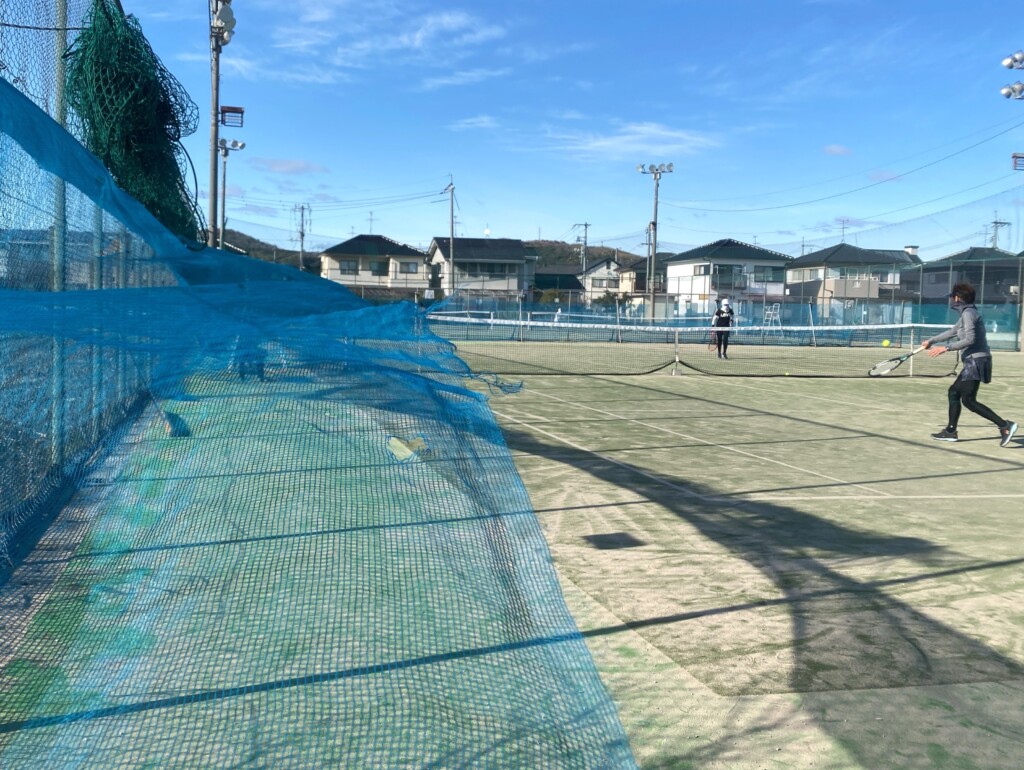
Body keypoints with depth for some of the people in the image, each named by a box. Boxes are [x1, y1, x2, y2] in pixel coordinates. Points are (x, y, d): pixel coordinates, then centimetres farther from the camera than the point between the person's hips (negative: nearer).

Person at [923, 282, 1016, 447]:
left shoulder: (968, 313, -12)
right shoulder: (967, 313, 18)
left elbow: (969, 339, -22)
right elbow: (952, 331, 32)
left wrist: (946, 348, -20)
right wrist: (931, 341, 43)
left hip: (976, 361, -10)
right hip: (973, 362, 10)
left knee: (968, 400, -12)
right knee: (954, 392, 15)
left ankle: (1005, 426, -15)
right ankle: (951, 431, 19)